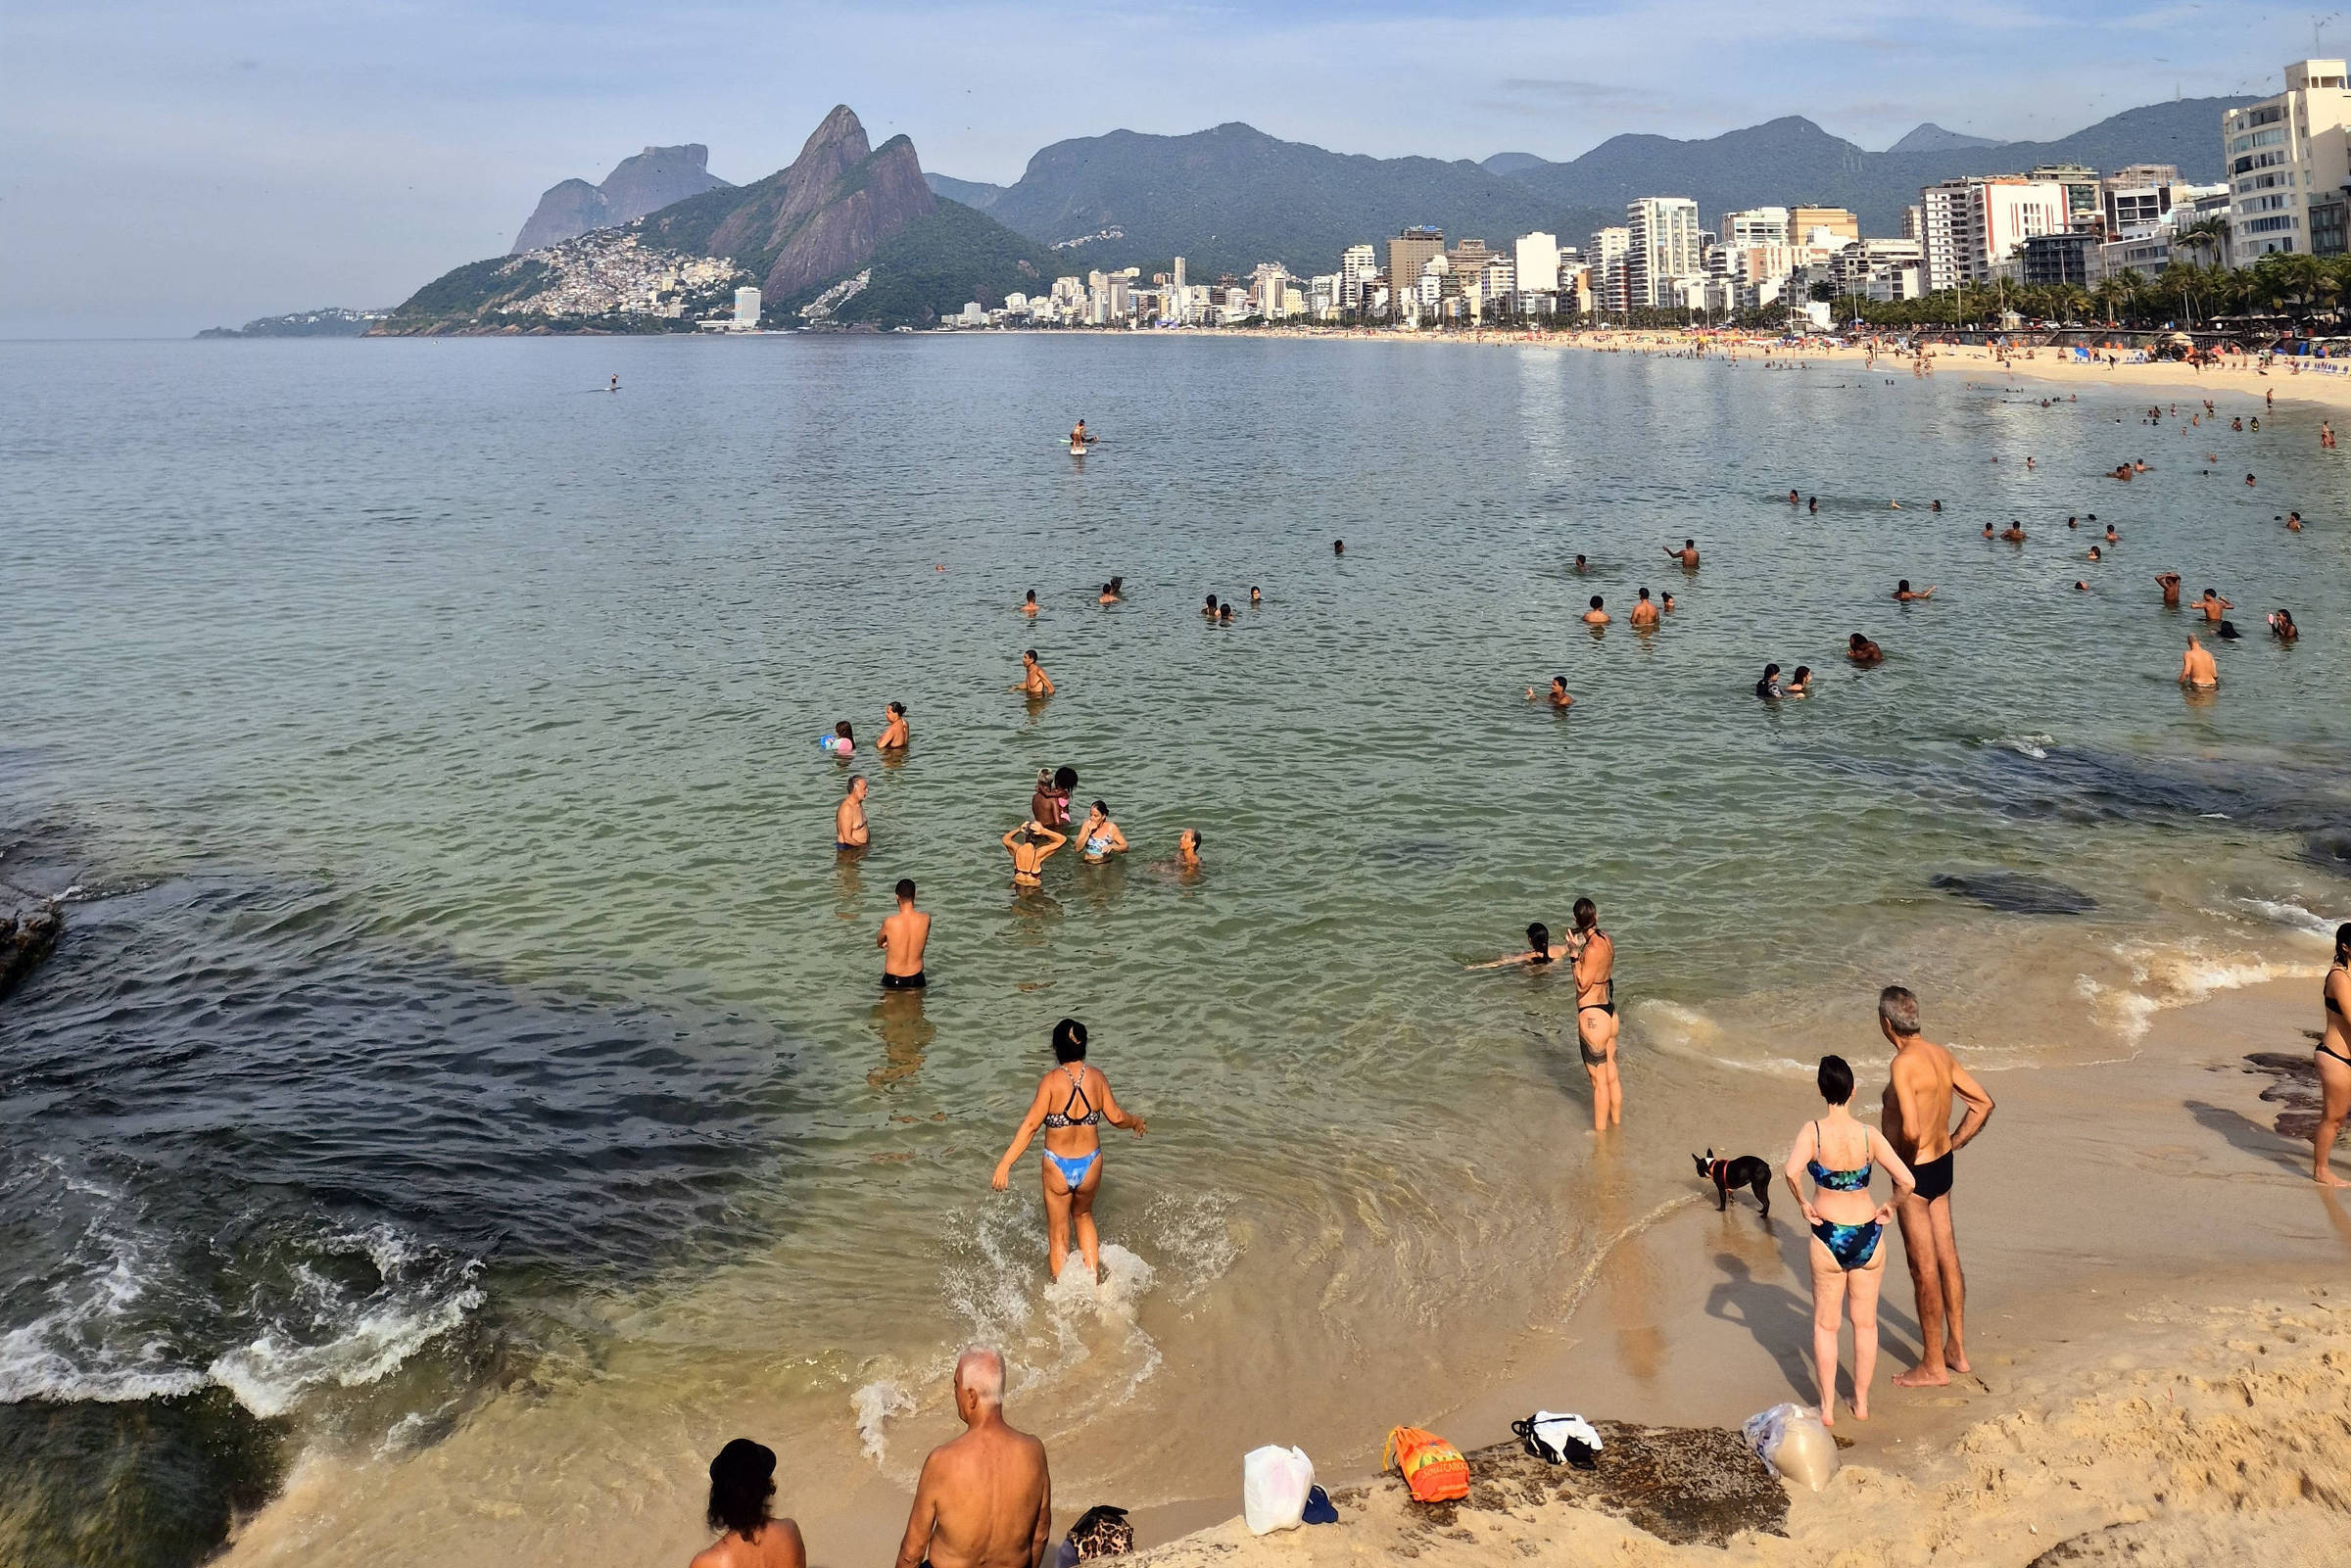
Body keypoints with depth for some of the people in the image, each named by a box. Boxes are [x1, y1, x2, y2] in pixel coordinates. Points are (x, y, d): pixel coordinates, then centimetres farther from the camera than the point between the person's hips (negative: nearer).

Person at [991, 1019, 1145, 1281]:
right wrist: (1136, 1122, 21)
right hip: (1090, 1163, 3)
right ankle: (1093, 1279, 25)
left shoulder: (1051, 1081, -16)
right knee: (1083, 1216, 32)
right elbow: (1116, 1118, -1)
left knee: (1058, 1237, 16)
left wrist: (1005, 1163, -19)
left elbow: (1031, 1124, -21)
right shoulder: (1096, 1077, -8)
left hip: (1057, 1167, -3)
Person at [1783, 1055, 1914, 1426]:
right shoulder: (1869, 1135, -9)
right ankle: (1861, 1402, 28)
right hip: (1868, 1236, 2)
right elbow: (1906, 1180, -15)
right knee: (1865, 1322, 19)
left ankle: (1827, 1407, 18)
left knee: (1826, 1324, 14)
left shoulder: (1814, 1131, -14)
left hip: (1828, 1237, -2)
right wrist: (1889, 1208, 3)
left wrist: (1804, 1205, -12)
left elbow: (1791, 1171, -29)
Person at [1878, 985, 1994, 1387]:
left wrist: (1903, 1163, -14)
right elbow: (1983, 1104, 10)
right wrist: (1952, 1145, 12)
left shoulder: (1903, 1065, -24)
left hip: (1915, 1173, -9)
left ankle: (1933, 1365, 13)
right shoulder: (1941, 1055, 2)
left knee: (1924, 1270, 2)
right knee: (1947, 1260, 18)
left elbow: (1911, 1130, -33)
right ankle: (1956, 1350, 30)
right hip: (1942, 1166, 9)